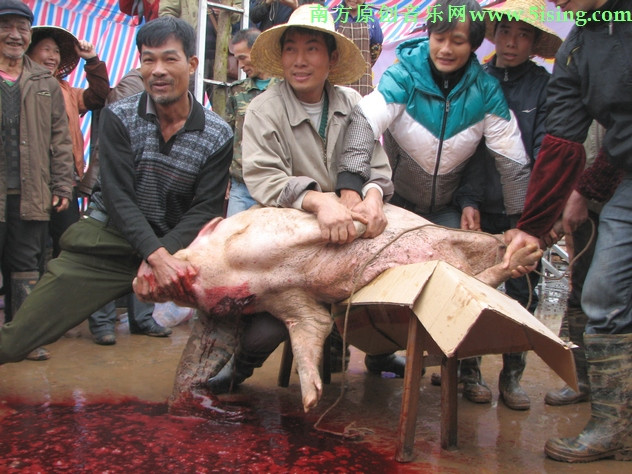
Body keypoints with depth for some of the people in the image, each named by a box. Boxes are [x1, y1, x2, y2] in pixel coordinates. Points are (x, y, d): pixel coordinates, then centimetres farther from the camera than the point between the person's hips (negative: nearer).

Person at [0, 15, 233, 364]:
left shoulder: (218, 136, -3)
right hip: (108, 241, -1)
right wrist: (156, 254, -27)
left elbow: (205, 210, -5)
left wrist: (166, 251, -23)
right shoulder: (118, 117, -5)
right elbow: (118, 197, -14)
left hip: (174, 247, 1)